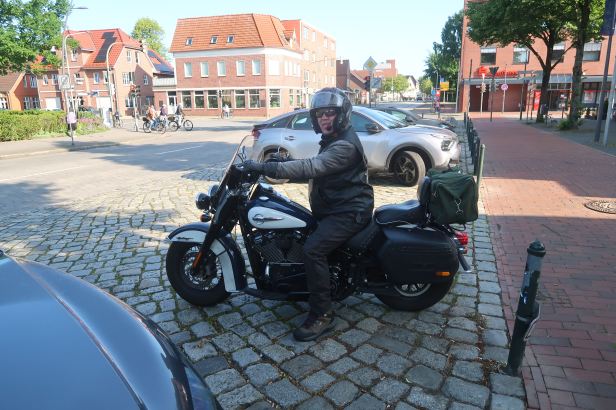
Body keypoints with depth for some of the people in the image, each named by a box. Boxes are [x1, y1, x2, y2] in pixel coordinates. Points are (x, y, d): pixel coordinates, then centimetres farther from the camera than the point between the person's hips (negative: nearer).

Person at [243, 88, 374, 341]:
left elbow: (311, 167, -33)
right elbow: (316, 171, 22)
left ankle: (322, 315, -16)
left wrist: (266, 168, -36)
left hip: (349, 212, -11)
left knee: (313, 249, -28)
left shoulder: (345, 145, -21)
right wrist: (273, 168, 11)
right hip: (333, 207, 11)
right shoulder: (332, 140, 14)